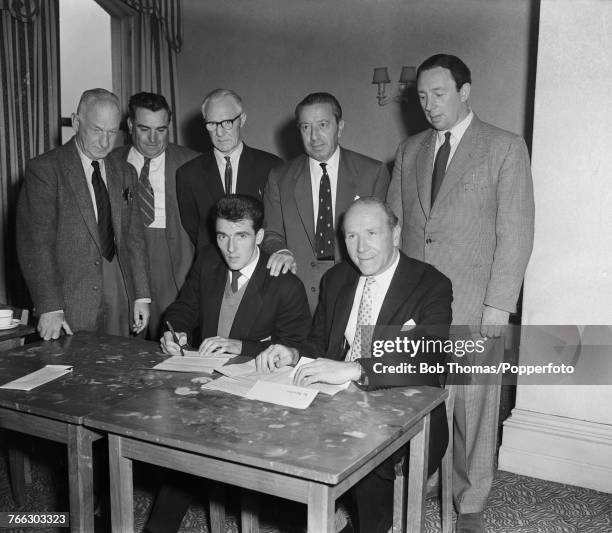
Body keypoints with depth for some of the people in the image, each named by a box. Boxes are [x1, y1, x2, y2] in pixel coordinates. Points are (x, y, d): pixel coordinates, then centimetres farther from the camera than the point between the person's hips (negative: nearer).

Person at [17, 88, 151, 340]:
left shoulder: (124, 173, 13)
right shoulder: (44, 169, -5)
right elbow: (35, 244, -11)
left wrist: (141, 296, 7)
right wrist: (49, 308, -18)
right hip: (69, 306, -4)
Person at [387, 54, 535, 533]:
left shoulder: (506, 148, -1)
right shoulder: (409, 151, 14)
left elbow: (516, 232, -5)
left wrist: (499, 304, -11)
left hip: (472, 303, -4)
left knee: (472, 406, 4)